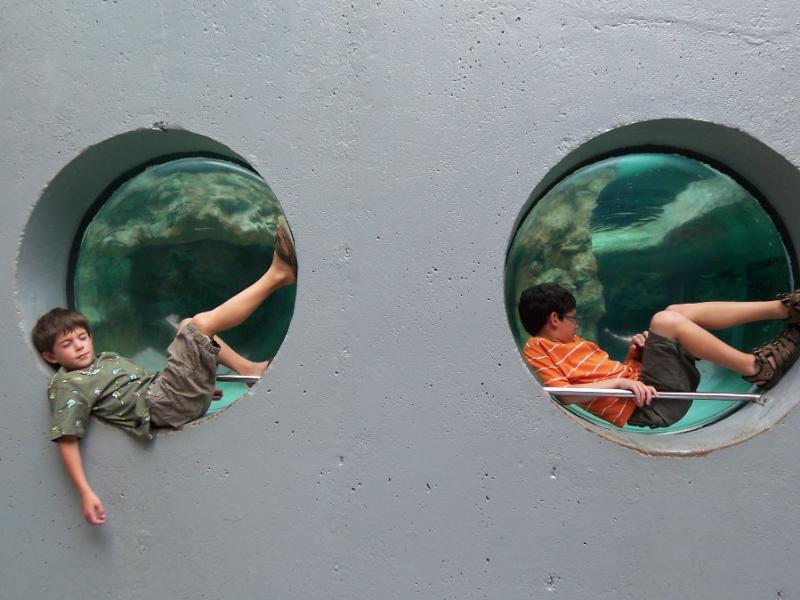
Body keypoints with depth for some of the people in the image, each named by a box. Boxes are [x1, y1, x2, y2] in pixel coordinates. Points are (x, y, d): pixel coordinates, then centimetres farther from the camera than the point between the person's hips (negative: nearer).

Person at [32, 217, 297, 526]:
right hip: (160, 406, -9)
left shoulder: (106, 358, 21)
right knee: (203, 323, -19)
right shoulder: (67, 386, -3)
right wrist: (86, 493, -20)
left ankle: (247, 368, 12)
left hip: (161, 385, 9)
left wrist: (199, 384, 23)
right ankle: (277, 274, -22)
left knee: (189, 326, 21)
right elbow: (67, 442, -10)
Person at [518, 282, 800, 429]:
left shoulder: (574, 343, 23)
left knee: (677, 312, 7)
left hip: (642, 384, 10)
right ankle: (756, 368, -7)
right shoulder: (536, 349, -5)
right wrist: (619, 381, -21)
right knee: (665, 321, -18)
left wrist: (633, 354, 2)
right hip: (645, 406, -10)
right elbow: (564, 394, -20)